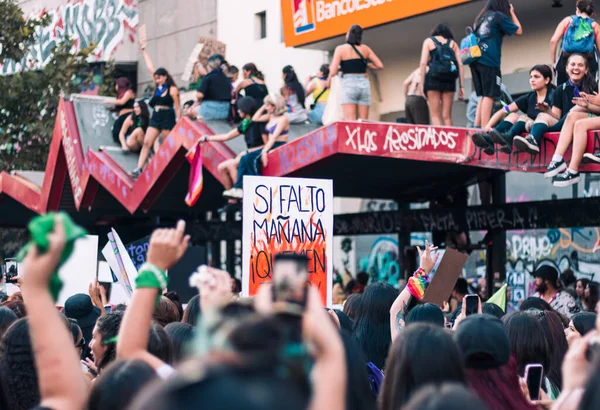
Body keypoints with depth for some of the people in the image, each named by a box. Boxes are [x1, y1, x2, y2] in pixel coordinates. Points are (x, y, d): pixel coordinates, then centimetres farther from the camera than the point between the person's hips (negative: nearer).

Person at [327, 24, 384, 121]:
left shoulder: (341, 49, 0)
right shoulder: (365, 48, 9)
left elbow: (333, 72, -7)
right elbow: (380, 66, 8)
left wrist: (329, 82, 11)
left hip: (348, 85, -3)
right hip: (364, 84, 3)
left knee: (350, 122, -9)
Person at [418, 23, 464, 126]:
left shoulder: (429, 41, 15)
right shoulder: (453, 43, 20)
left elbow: (423, 63, 1)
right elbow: (460, 65, 9)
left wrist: (421, 84, -1)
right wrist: (461, 86, 7)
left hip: (434, 77, -2)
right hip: (449, 79, 2)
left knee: (435, 115, -4)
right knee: (447, 116, 4)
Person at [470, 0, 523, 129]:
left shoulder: (482, 17, 21)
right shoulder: (499, 16, 2)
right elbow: (519, 31, 7)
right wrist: (512, 13, 18)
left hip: (477, 59, 7)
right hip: (489, 60, -7)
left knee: (482, 95, 11)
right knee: (489, 95, -10)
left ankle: (477, 127, 3)